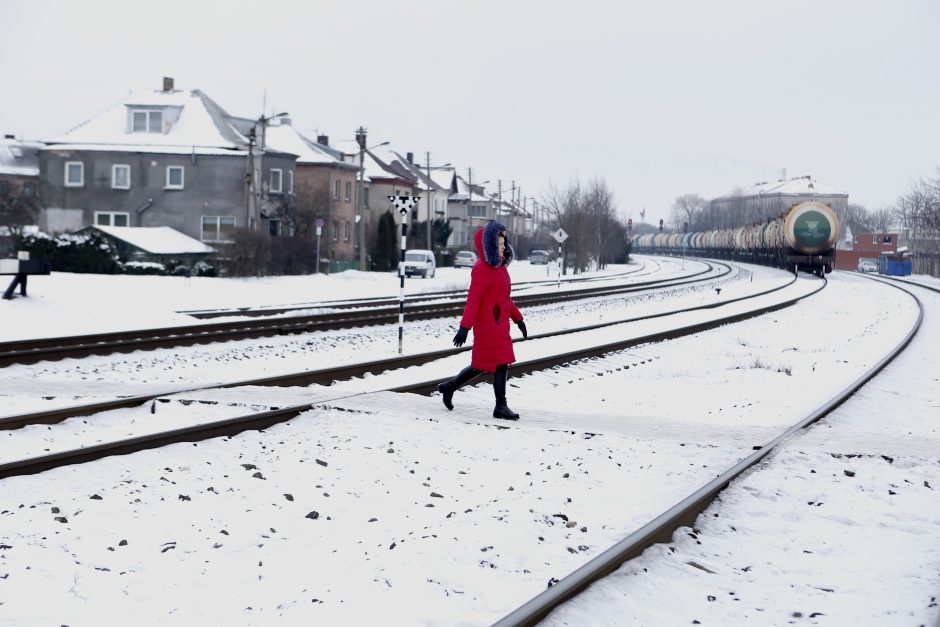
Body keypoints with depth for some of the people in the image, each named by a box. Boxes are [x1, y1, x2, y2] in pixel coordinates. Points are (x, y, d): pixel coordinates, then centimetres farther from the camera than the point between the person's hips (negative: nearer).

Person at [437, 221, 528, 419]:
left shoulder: (499, 267, 14)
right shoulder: (482, 269, -15)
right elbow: (473, 300, -21)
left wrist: (517, 318, 23)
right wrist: (465, 327, -24)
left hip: (500, 324, 10)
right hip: (488, 325, -9)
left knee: (482, 365, 14)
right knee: (501, 363, -6)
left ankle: (449, 387, 28)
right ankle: (501, 406, 2)